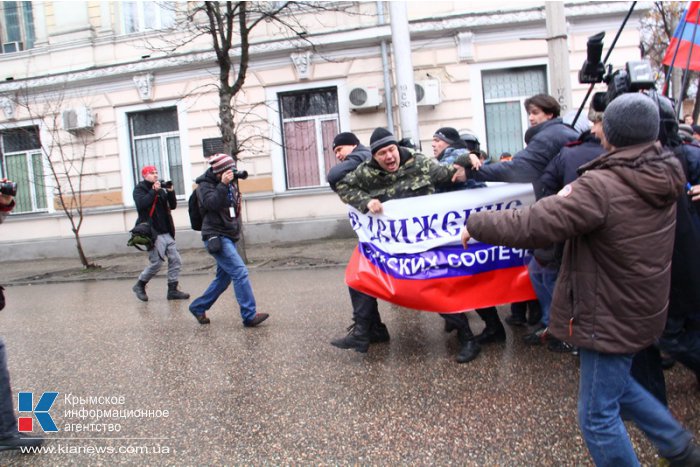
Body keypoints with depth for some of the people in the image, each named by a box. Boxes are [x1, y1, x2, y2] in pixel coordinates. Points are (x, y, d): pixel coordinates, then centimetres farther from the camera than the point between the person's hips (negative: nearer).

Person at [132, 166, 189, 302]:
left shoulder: (160, 189, 17)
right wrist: (153, 191, -16)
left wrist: (171, 192, -4)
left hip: (166, 232, 6)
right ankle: (139, 285, 13)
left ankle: (172, 290, 6)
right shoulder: (139, 189, 1)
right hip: (152, 232, -6)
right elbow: (141, 204, -18)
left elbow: (172, 206, 11)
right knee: (156, 262, -8)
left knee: (175, 260, -1)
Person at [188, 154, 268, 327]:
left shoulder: (229, 184, 16)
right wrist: (223, 185, -27)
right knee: (240, 272, -18)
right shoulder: (205, 185, -5)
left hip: (228, 237, 9)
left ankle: (198, 307, 28)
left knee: (224, 277, 13)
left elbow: (233, 210, 13)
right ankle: (249, 316, -17)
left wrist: (232, 187, -1)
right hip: (216, 237, -9)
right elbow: (211, 203, -22)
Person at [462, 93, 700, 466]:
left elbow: (531, 226, -28)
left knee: (598, 416, 8)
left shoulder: (601, 187, -27)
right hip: (643, 307, 9)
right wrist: (576, 197, 3)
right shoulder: (664, 176, -2)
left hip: (610, 317, -9)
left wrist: (476, 224, -14)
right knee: (616, 384, 31)